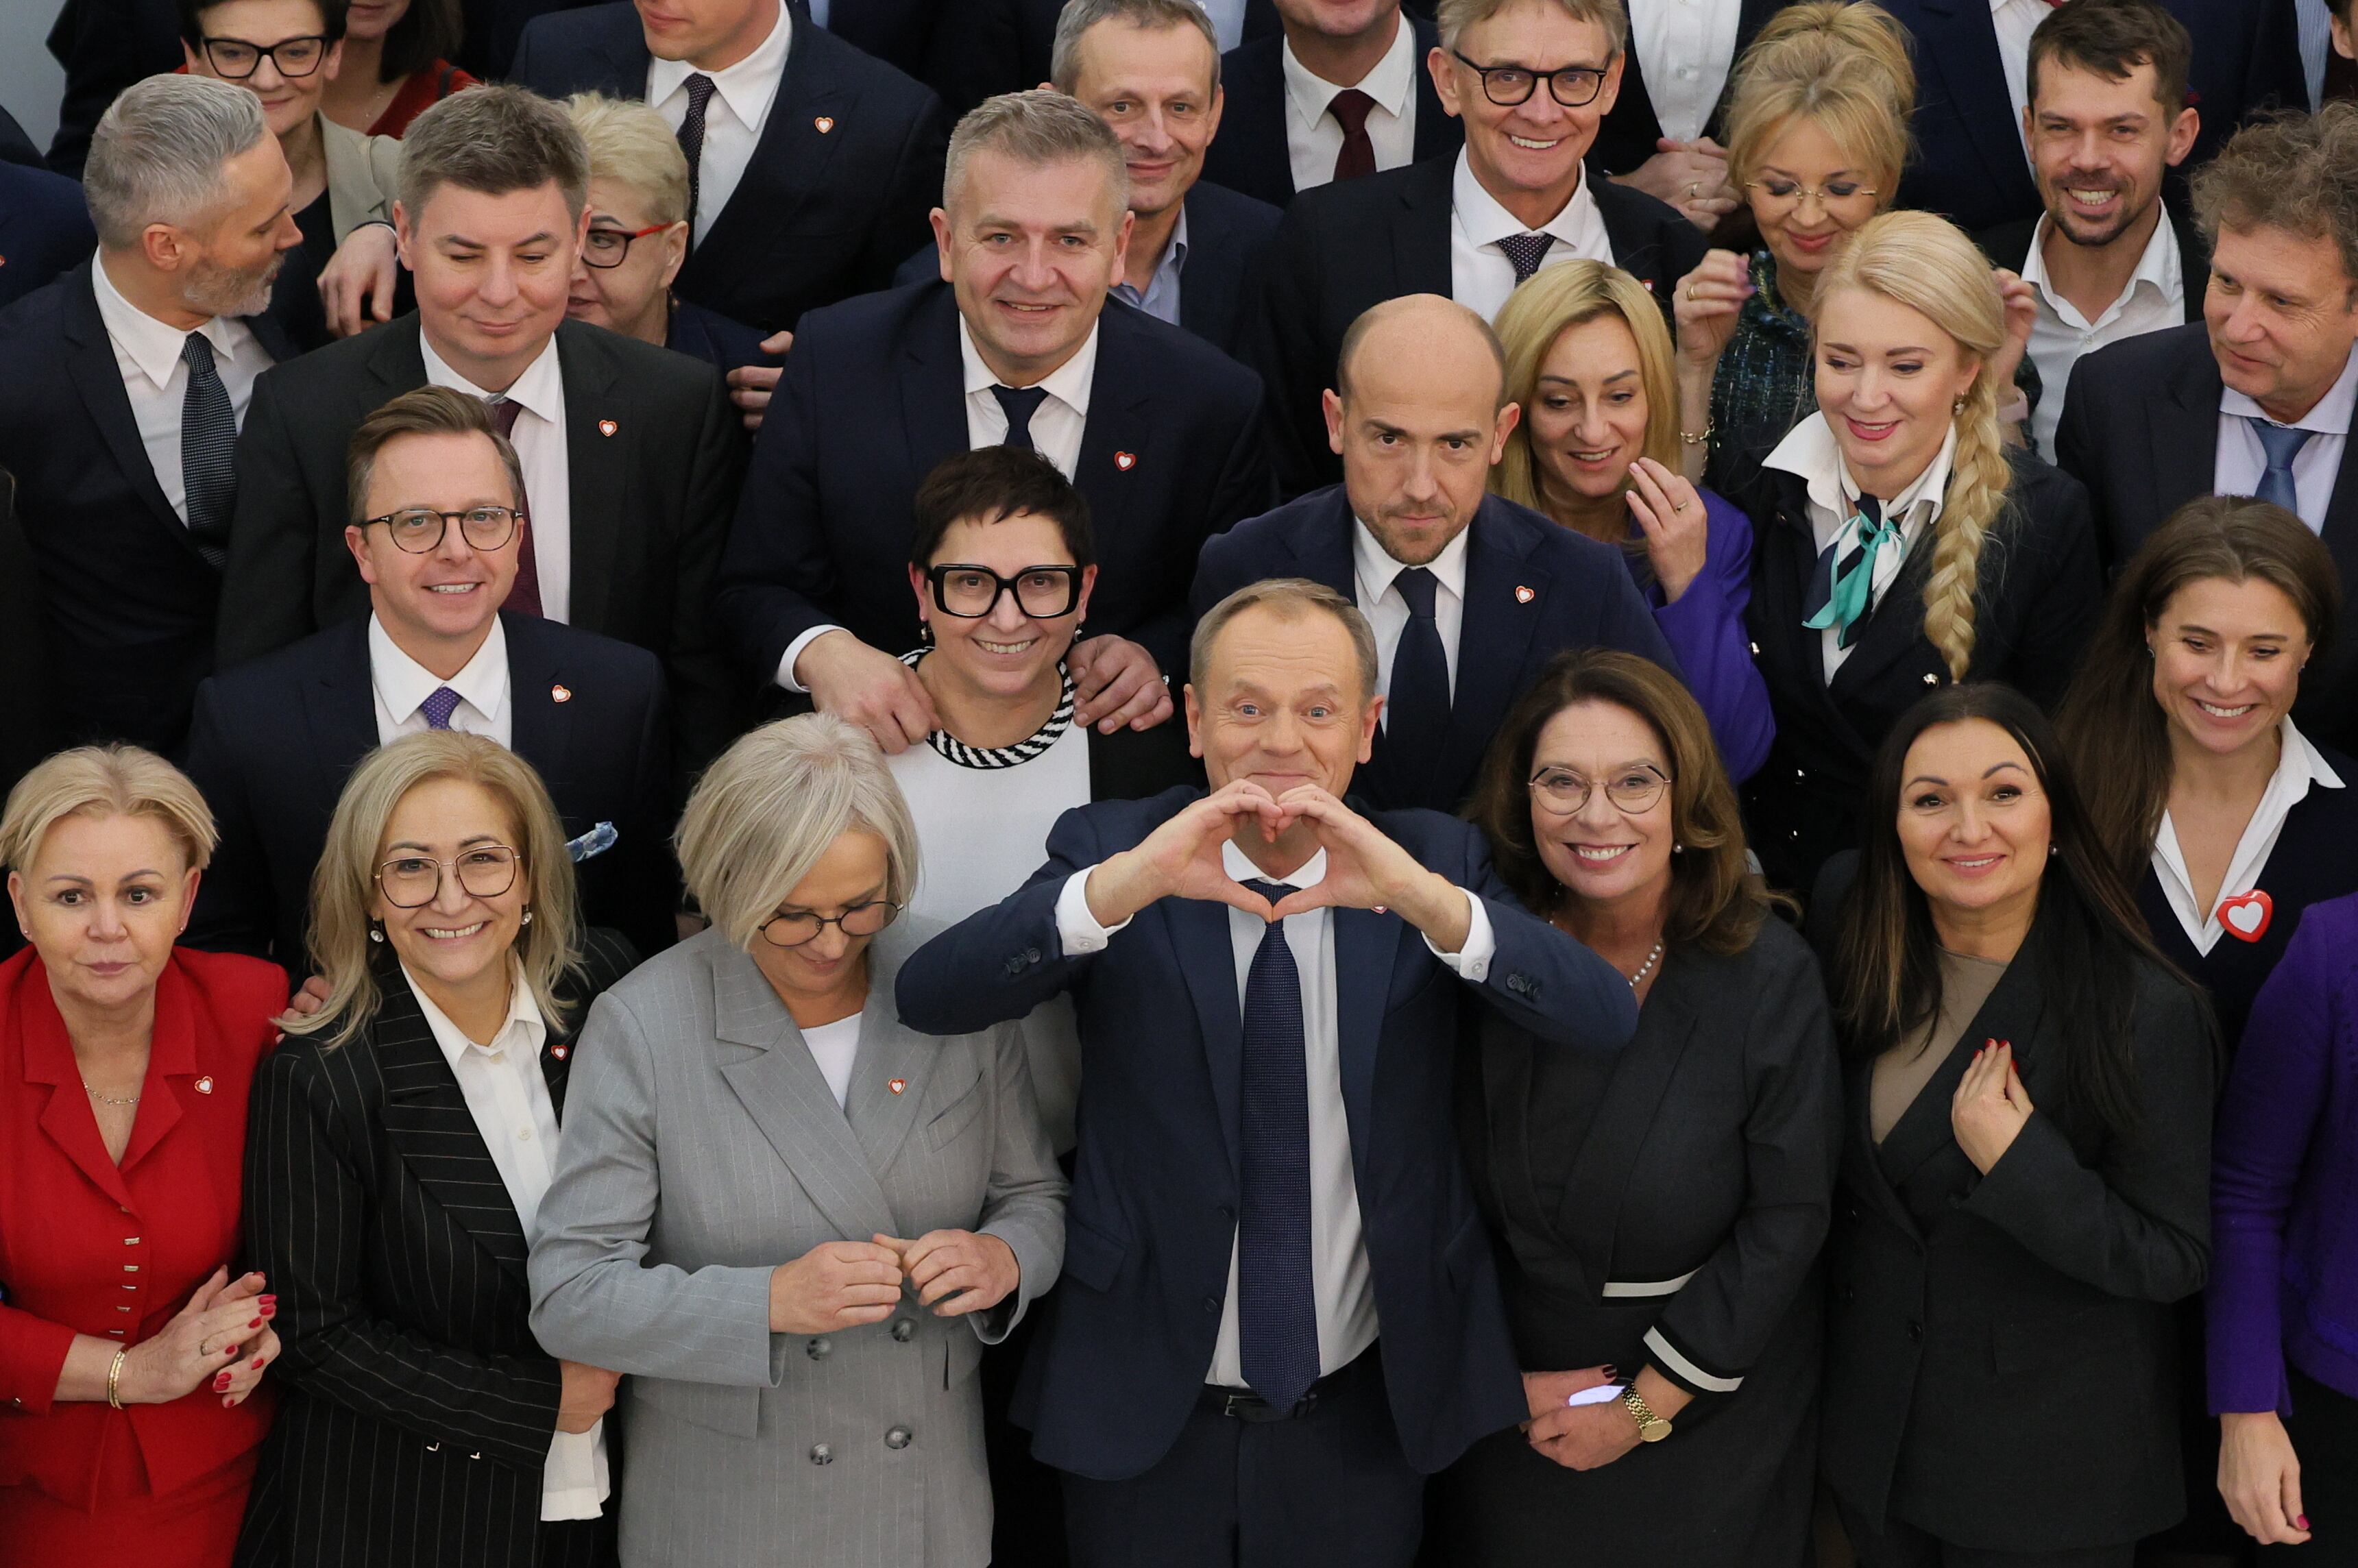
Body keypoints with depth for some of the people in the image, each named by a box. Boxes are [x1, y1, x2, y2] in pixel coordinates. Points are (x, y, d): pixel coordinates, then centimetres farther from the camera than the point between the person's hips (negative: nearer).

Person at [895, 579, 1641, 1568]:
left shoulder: (1432, 863, -2)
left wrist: (1423, 897, -32)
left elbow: (1606, 1021, -17)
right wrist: (1124, 885, -35)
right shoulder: (1108, 849, -6)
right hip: (1147, 1420, -1)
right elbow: (928, 998, -21)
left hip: (1365, 1422, 1)